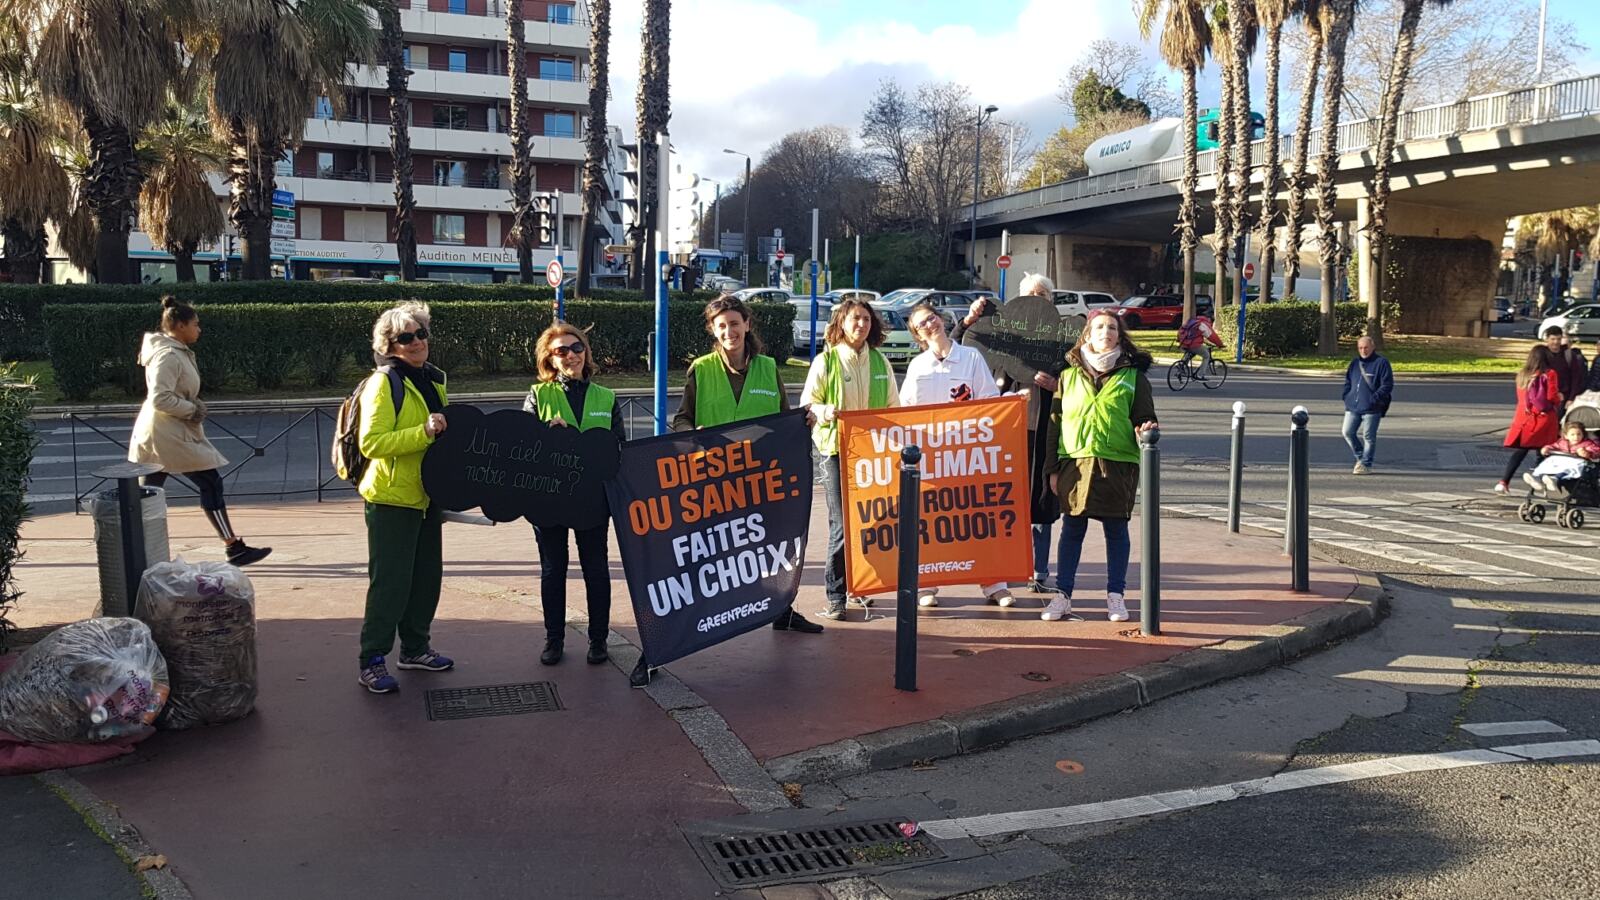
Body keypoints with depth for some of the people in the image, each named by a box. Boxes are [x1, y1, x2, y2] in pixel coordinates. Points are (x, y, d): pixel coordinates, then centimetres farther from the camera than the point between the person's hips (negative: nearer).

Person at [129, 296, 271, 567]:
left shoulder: (179, 352, 13)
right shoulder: (169, 356, -17)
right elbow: (160, 399, -25)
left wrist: (195, 406, 7)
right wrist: (192, 410, -15)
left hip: (158, 433, 10)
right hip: (168, 434, -10)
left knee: (148, 493, 12)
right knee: (211, 483, -5)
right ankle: (234, 548, -1)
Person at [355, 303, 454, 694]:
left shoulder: (433, 380, 13)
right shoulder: (383, 383, -13)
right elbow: (371, 443, -22)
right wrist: (423, 432, -28)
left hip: (426, 495, 8)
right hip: (392, 498, -8)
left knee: (427, 576, 15)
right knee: (389, 581, -5)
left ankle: (415, 648, 29)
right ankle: (372, 662, 4)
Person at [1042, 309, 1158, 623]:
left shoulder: (1133, 375, 5)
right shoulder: (1069, 375, 9)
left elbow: (1144, 418, 8)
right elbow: (1055, 421, 10)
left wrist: (1144, 430, -17)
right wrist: (1054, 467, 6)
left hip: (1118, 464, -1)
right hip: (1075, 461, 1)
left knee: (1116, 529, 6)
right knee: (1072, 529, 5)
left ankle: (1116, 596, 16)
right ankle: (1062, 595, 11)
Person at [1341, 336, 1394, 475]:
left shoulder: (1381, 363, -5)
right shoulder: (1354, 363, 14)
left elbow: (1387, 385, -9)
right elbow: (1348, 382, 21)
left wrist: (1374, 399, -17)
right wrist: (1347, 397, 5)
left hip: (1371, 408, -6)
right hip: (1352, 407, 6)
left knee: (1368, 436, 0)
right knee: (1348, 432, 4)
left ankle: (1366, 464, 10)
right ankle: (1360, 457, 23)